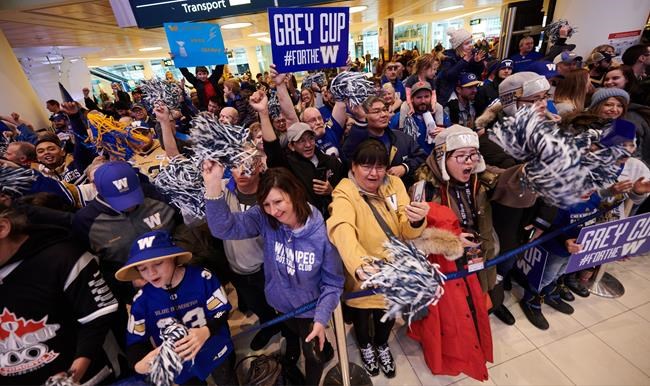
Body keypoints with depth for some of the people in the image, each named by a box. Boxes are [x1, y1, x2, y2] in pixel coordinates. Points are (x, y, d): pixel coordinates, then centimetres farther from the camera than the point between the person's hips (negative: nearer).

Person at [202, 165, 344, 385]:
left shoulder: (322, 233, -29)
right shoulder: (264, 219, -22)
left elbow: (333, 282, -19)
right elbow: (225, 228, -34)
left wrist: (321, 319, -24)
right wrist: (213, 186, -46)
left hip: (310, 308, -3)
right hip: (280, 302, 3)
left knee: (313, 354, 21)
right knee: (291, 333, 35)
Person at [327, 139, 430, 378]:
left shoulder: (394, 184, -8)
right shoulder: (344, 194, -21)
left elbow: (407, 233, -13)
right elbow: (342, 230, -42)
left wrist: (416, 221, -36)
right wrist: (358, 265, -60)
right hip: (363, 275, -3)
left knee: (388, 313, 24)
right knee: (361, 313, 22)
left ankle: (382, 344, 59)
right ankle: (365, 346, 58)